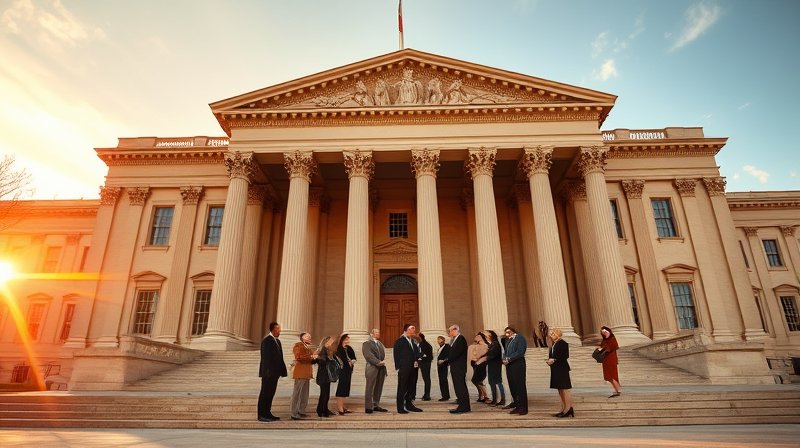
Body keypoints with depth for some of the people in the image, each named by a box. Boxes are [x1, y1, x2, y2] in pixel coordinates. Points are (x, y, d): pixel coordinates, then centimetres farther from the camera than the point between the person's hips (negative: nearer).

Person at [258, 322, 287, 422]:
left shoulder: (277, 341, 15)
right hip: (268, 372, -9)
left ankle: (267, 413, 21)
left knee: (270, 393, 13)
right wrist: (268, 371, -21)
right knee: (265, 393, -2)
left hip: (274, 372, 9)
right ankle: (261, 415, 4)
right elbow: (266, 357, -18)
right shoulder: (267, 340, -12)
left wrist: (282, 370, 9)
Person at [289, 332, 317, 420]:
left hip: (307, 373, 9)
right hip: (300, 373, -9)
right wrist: (310, 357, -20)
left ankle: (301, 411, 21)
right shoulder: (298, 345, -7)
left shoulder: (309, 347, 20)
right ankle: (294, 414, -2)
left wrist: (314, 358, 6)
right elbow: (298, 357, -21)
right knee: (297, 393, -5)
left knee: (305, 394, 13)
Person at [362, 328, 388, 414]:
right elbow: (368, 355, -11)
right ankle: (368, 407, 0)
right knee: (370, 388, -4)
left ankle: (376, 405, 14)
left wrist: (383, 362, -4)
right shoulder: (366, 343, 0)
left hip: (381, 368, 6)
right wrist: (378, 362, -17)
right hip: (372, 368, -6)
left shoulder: (380, 343, 21)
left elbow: (384, 354, 16)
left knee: (379, 388, 6)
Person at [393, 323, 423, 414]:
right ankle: (400, 407, 5)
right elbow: (397, 355, -6)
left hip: (413, 368, 6)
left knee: (412, 387, 10)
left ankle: (409, 405, 22)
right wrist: (398, 367, -11)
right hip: (404, 369, -6)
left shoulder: (414, 341, 15)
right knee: (402, 388, -1)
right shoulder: (400, 341, -4)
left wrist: (416, 361, -3)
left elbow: (417, 353, 15)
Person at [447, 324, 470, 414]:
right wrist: (447, 360, 1)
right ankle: (462, 406, 15)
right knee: (458, 386, 10)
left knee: (460, 386, -7)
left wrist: (447, 359, -14)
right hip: (455, 367, 9)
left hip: (459, 367, -9)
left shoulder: (460, 339, -12)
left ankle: (464, 407, -3)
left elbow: (456, 352, -21)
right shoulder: (455, 340, 17)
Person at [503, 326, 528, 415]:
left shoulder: (520, 338, -5)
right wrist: (505, 359, 0)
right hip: (509, 366, 8)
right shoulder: (509, 340, 20)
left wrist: (509, 359, -16)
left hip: (518, 365, -8)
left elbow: (520, 352, -16)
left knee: (520, 387, -3)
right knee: (512, 387, 8)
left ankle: (523, 408, 4)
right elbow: (506, 352, 20)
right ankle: (517, 406, 17)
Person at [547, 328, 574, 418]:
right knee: (560, 390, 10)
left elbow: (565, 356, -16)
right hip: (555, 369, 9)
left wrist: (554, 360, -17)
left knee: (564, 389, -7)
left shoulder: (563, 343, -9)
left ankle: (569, 409, -4)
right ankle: (564, 409, 15)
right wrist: (550, 360, 0)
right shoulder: (553, 345, 17)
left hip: (562, 369, -9)